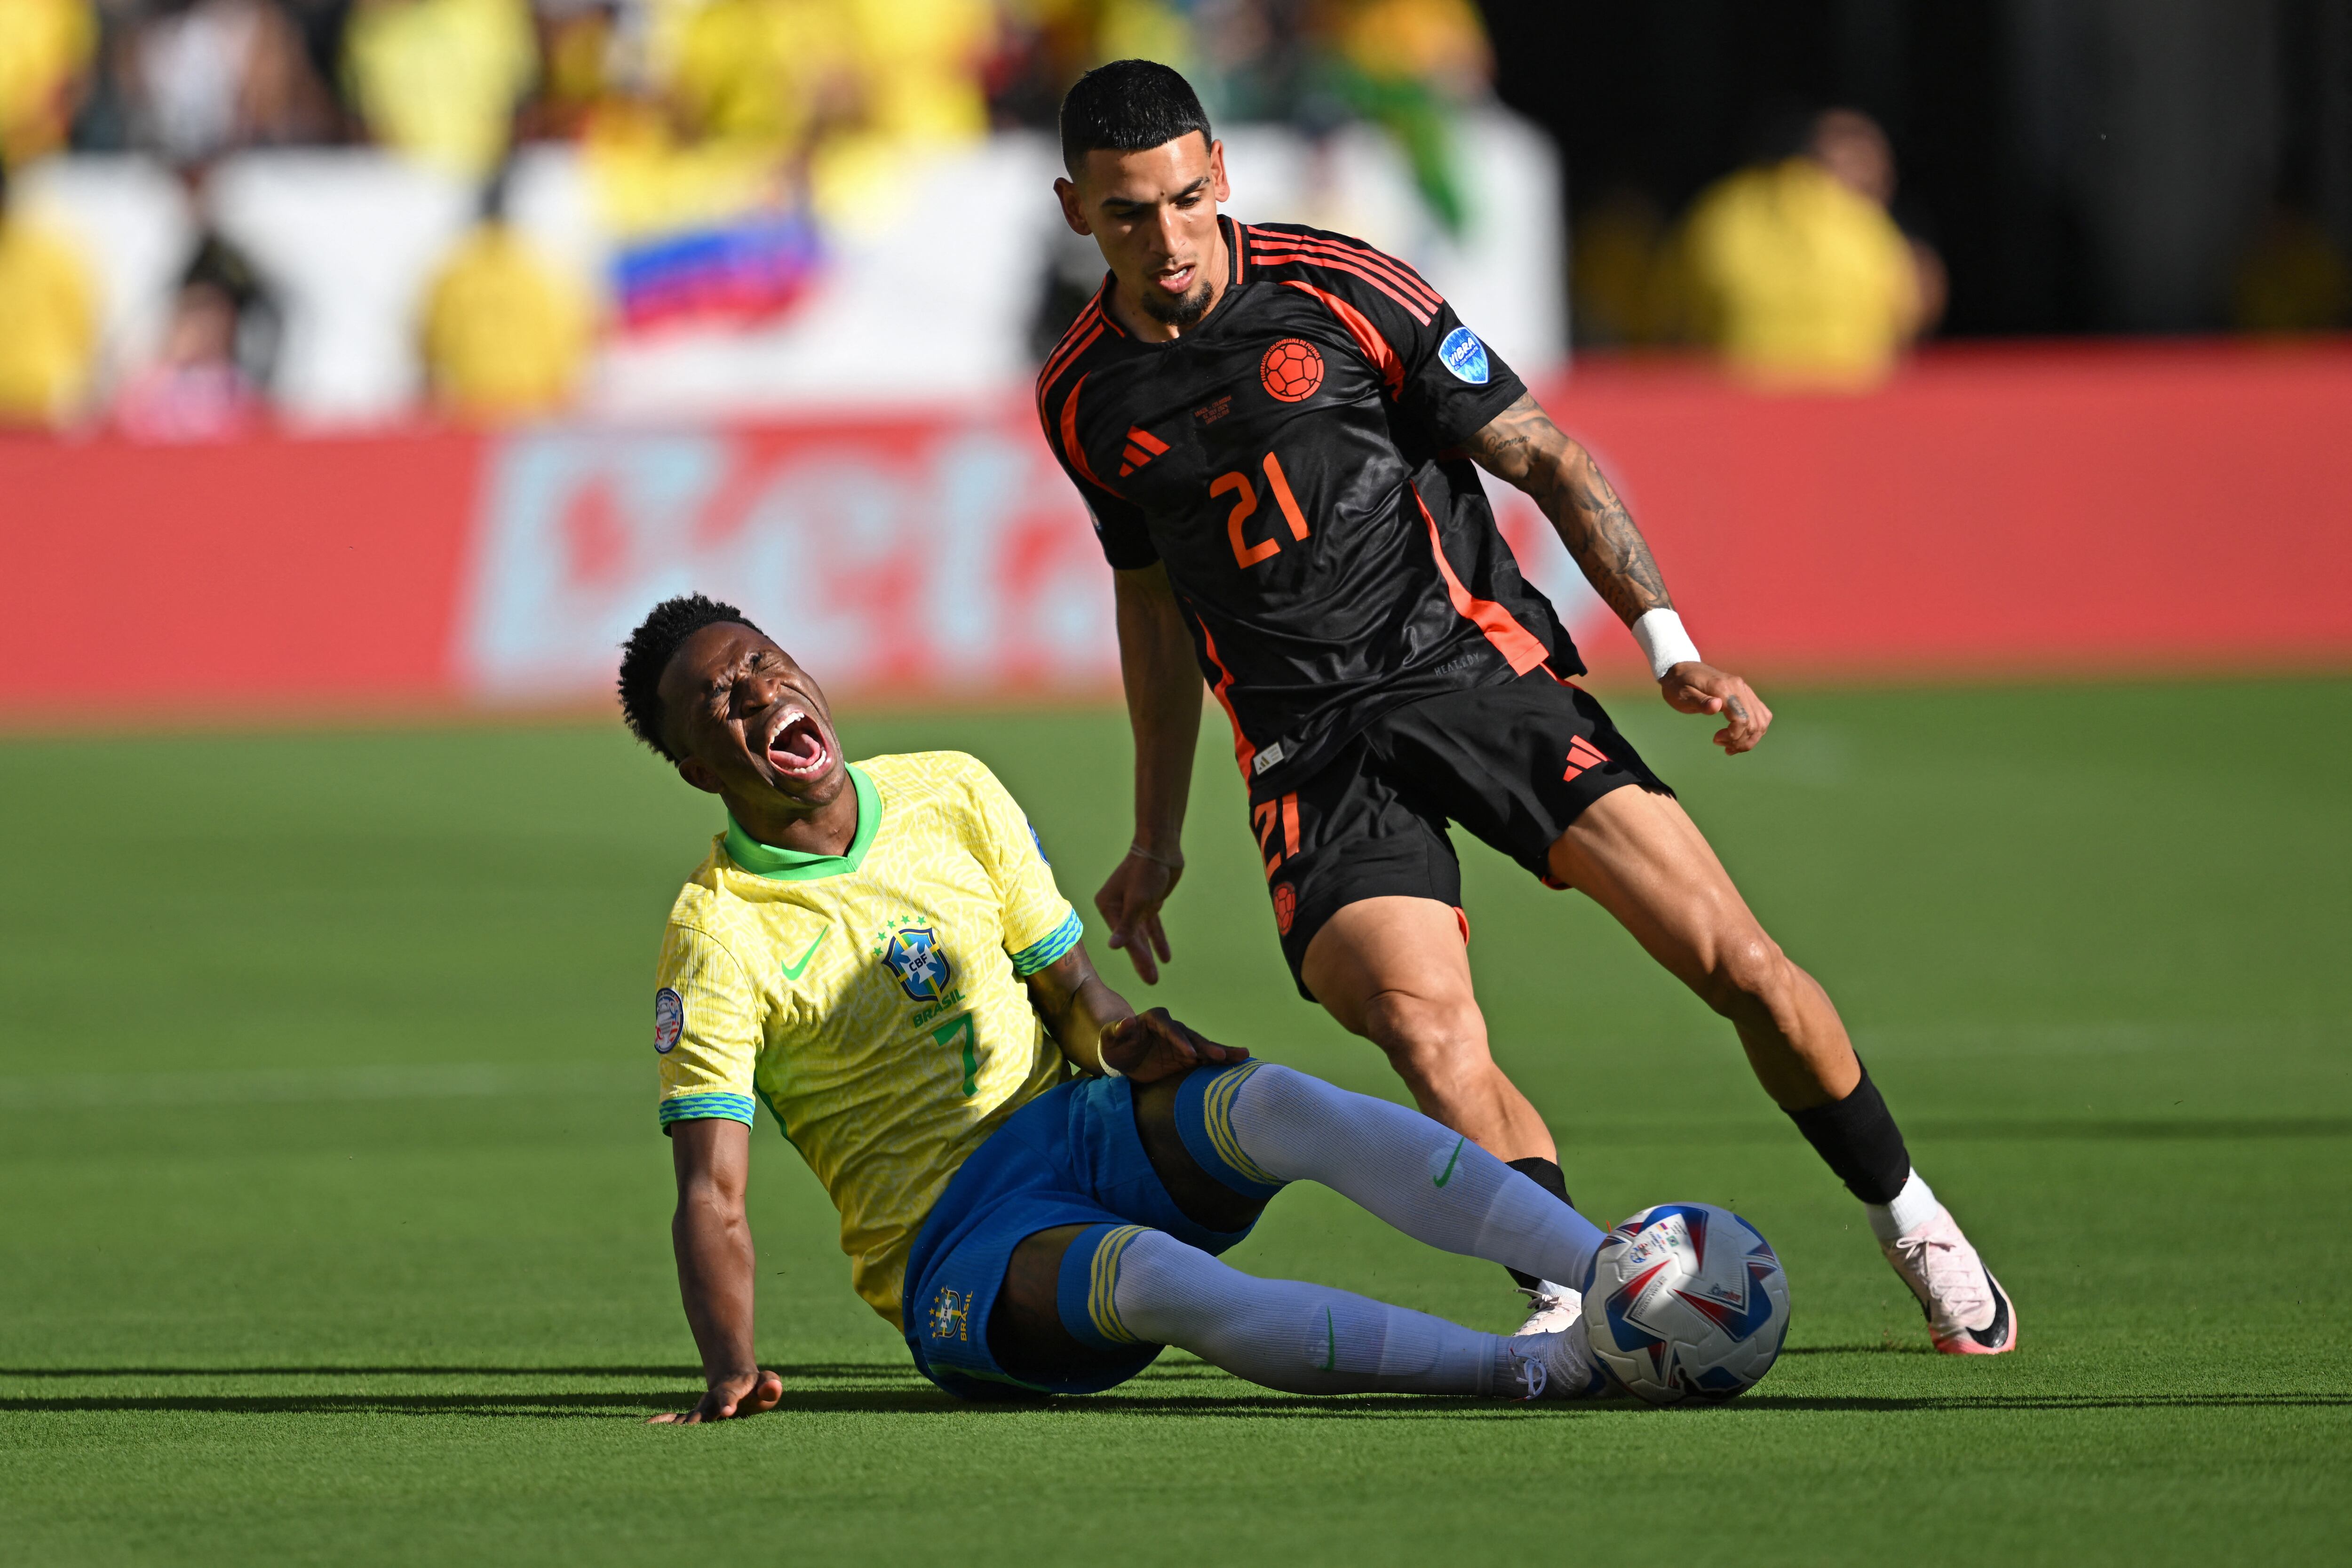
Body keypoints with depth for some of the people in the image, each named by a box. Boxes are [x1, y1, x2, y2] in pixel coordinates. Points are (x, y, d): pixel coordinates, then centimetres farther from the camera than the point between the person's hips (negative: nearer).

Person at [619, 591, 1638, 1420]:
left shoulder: (951, 794, 6)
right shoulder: (715, 933, -8)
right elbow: (711, 1197, -14)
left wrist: (1122, 1039, -10)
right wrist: (730, 1372, -31)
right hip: (947, 1244, -5)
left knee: (1278, 1105, -27)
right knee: (1151, 1278, -37)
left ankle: (1602, 1265, -38)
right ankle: (1524, 1371, -48)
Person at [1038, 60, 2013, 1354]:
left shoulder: (1339, 292, -3)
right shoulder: (1084, 400, 6)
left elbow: (1546, 460, 2)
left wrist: (1669, 648, -8)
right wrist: (1157, 838, 27)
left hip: (1474, 662, -1)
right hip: (1312, 749, 1)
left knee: (1736, 963, -11)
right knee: (1424, 1029, -29)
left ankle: (1908, 1220, 10)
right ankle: (1569, 1299, -24)